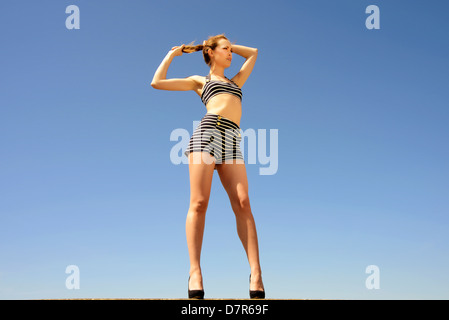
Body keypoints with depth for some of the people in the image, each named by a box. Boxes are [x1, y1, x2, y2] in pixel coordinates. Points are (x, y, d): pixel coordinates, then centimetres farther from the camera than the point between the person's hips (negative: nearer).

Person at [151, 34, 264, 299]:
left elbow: (253, 53, 48)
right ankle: (195, 272, -20)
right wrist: (172, 55, 30)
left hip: (232, 141, 3)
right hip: (208, 131, -3)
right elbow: (157, 82, 19)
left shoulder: (235, 81, 36)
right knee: (199, 203, -17)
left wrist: (230, 45, 45)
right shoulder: (200, 81, 25)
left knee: (243, 204, -15)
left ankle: (256, 275, -22)